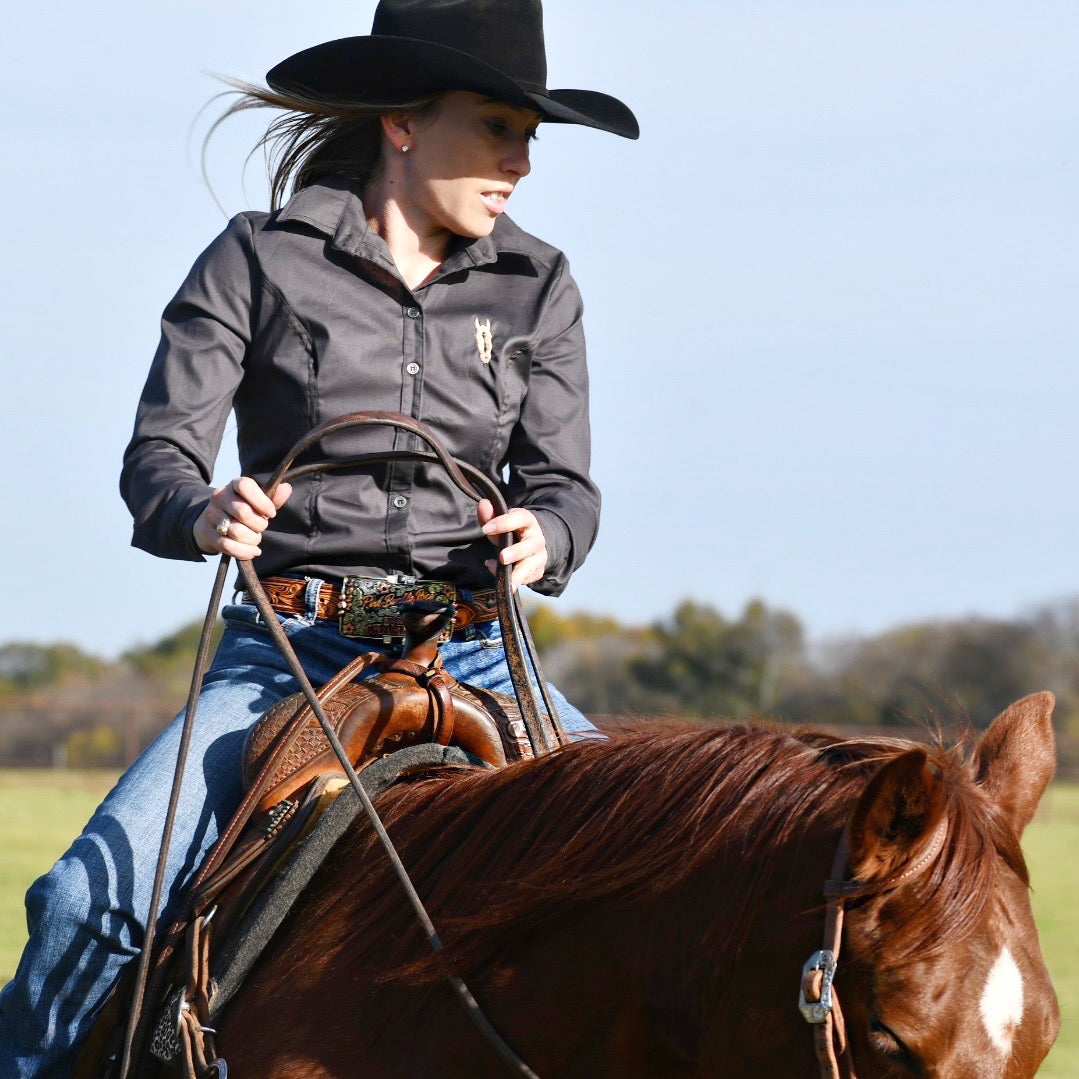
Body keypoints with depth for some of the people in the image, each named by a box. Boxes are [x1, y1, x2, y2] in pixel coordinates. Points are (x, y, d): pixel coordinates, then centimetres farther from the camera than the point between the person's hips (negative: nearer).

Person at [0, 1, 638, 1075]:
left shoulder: (535, 287, 10)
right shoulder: (260, 261, 2)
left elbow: (565, 484, 9)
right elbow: (156, 460, 0)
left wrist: (542, 538, -15)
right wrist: (203, 514, -24)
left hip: (471, 653, 3)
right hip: (291, 650, -3)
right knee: (89, 901, -22)